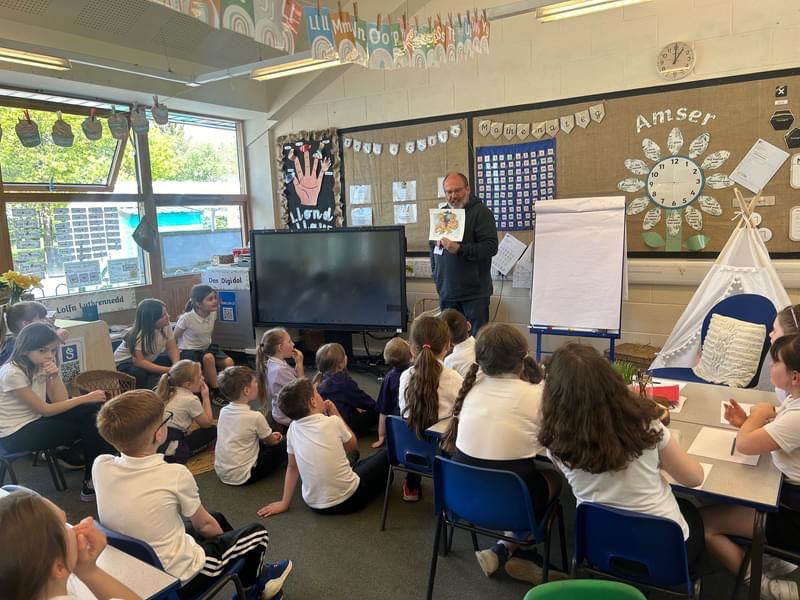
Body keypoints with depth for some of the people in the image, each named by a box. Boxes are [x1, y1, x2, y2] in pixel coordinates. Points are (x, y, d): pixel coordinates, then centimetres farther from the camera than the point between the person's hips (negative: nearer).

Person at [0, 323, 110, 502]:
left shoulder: (42, 365, -2)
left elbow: (61, 401, -6)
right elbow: (45, 410, -20)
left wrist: (54, 376, -22)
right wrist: (85, 398, -18)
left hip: (35, 420, 7)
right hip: (15, 435, -7)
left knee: (91, 412, -10)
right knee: (90, 426, -13)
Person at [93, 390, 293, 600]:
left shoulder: (100, 467, -16)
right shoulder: (174, 474, -27)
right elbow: (204, 524, -6)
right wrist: (225, 539, 10)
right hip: (177, 578, -6)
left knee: (218, 518, 27)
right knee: (257, 533, 12)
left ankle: (250, 575, 48)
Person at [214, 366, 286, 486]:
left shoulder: (223, 411, 0)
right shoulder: (255, 417, -19)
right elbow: (271, 441, -1)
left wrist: (270, 436, 16)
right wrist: (276, 438, 20)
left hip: (220, 472, 7)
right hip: (241, 476, -7)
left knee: (259, 441, 24)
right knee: (282, 446, 3)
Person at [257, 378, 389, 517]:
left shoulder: (293, 428, -5)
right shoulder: (333, 422, -18)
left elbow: (292, 467, 3)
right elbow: (353, 445, 2)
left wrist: (284, 503, 13)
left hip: (314, 505, 5)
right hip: (347, 500, -5)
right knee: (386, 452, 15)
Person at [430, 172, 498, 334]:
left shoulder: (480, 212, -6)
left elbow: (491, 247, -16)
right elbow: (432, 247, 23)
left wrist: (459, 249, -25)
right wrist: (436, 272, 10)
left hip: (474, 293, -6)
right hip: (447, 292, 6)